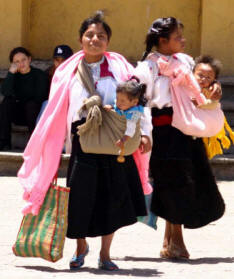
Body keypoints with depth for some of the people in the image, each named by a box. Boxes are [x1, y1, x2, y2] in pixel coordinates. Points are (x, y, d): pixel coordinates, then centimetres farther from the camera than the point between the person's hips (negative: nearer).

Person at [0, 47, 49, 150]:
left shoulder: (40, 75, -7)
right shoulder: (14, 75, 0)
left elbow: (39, 98, -12)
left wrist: (18, 98, -6)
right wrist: (11, 72, -23)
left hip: (36, 114, -3)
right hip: (18, 115, 3)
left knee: (31, 104, -33)